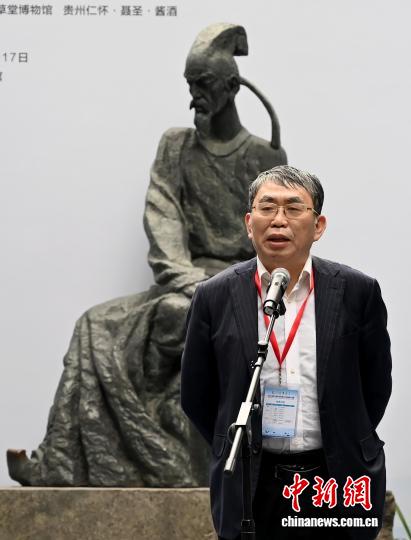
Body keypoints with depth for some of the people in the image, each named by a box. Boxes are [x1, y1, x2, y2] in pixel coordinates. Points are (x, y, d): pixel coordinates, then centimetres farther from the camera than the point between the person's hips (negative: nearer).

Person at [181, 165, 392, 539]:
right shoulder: (215, 297, 0)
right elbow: (196, 396, 8)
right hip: (252, 490, 0)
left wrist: (347, 450, 11)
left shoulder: (357, 292, -1)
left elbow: (375, 386, 8)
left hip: (337, 487, 0)